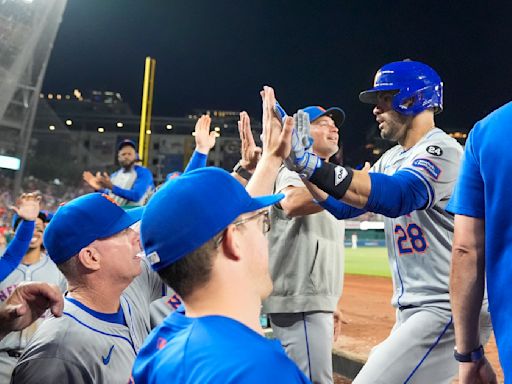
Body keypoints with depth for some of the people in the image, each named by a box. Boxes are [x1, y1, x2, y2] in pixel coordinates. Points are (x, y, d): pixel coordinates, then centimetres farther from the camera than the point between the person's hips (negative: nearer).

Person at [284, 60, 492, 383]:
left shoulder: (441, 151, -14)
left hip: (447, 310, -9)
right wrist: (299, 165, 0)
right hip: (410, 310, 9)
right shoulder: (392, 159, 13)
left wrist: (309, 163, -39)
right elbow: (344, 205, 13)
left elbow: (396, 196, -33)